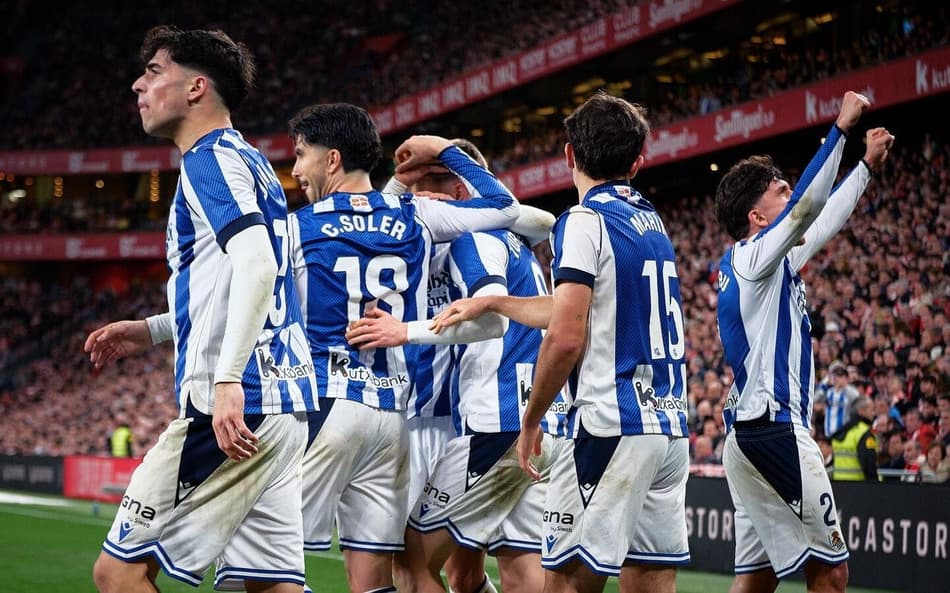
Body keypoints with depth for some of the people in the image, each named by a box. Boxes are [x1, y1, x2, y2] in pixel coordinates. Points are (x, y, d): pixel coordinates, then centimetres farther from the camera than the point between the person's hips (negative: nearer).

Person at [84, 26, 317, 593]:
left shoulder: (210, 160, -6)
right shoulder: (250, 163, 23)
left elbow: (256, 264, -22)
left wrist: (227, 379, -29)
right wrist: (151, 331, 28)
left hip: (237, 406, -10)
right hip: (286, 406, 10)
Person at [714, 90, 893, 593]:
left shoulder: (755, 262, 18)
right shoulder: (754, 256, -9)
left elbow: (823, 222, 29)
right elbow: (807, 204, -24)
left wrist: (867, 165, 32)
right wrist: (841, 127, -22)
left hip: (746, 434, 10)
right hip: (776, 433, -10)